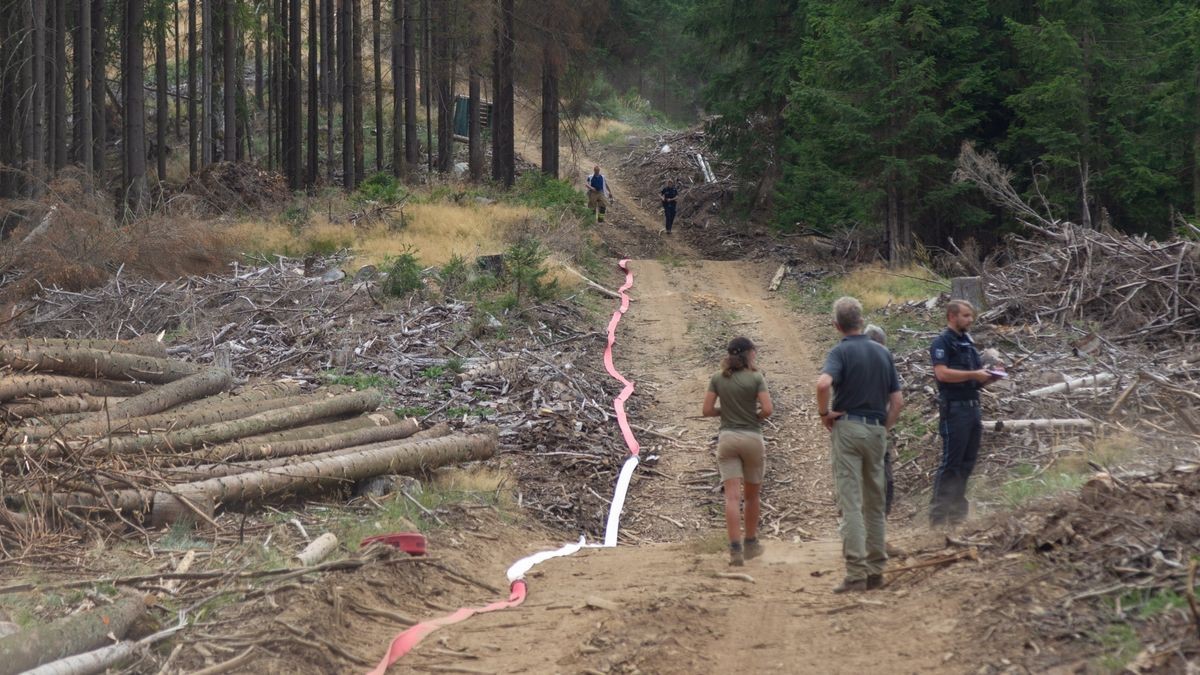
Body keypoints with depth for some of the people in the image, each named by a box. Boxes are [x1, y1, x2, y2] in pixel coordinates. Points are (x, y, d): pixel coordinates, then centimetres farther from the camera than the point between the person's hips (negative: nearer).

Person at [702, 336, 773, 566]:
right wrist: (755, 416, 7)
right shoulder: (756, 378, -5)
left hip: (727, 438, 1)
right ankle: (751, 543, 28)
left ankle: (735, 549, -16)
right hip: (752, 437, -1)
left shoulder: (717, 379, 2)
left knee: (732, 496, -6)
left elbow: (707, 410, 0)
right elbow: (767, 409, -13)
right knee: (752, 494, 17)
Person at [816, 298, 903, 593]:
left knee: (850, 503, -7)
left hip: (848, 427, -5)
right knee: (874, 503, 15)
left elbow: (823, 383, -27)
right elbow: (898, 400, 8)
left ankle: (856, 573, -13)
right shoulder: (883, 353, 9)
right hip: (877, 431, 5)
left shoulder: (840, 352, -8)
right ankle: (876, 570, 17)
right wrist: (884, 428, 15)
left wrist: (824, 413, -12)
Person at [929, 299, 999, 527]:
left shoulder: (968, 342, 18)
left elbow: (978, 374, 23)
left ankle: (957, 512, 16)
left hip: (972, 407, 8)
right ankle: (938, 514, -5)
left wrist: (988, 375, 1)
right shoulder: (942, 342, -7)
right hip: (954, 408, -8)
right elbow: (942, 373, -20)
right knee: (951, 463, -8)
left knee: (967, 463, 10)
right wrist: (973, 375, -19)